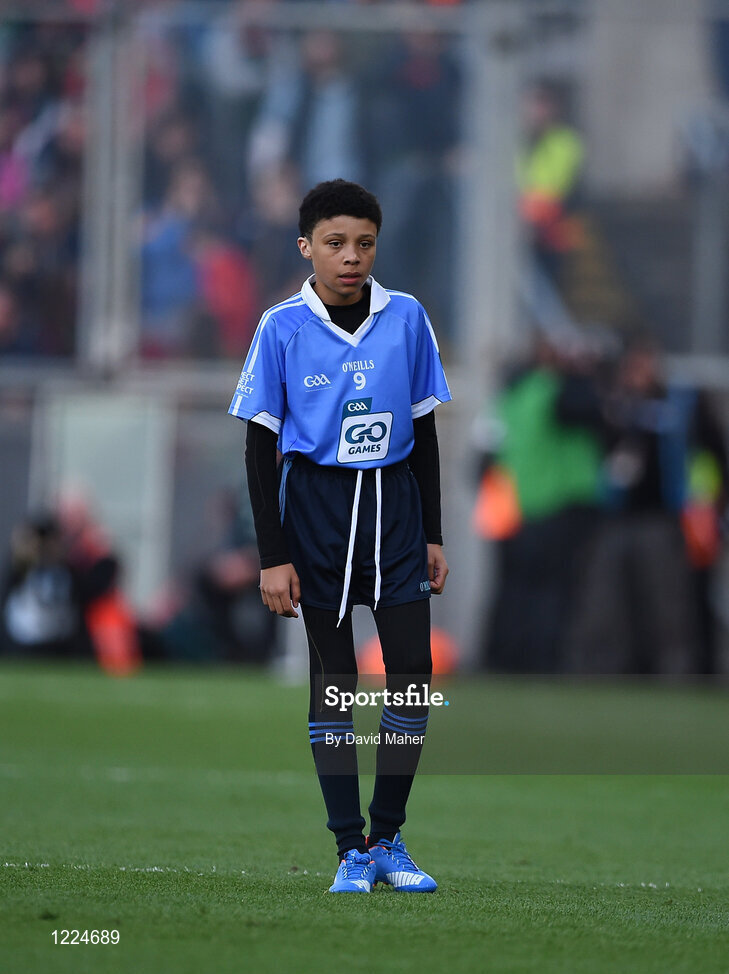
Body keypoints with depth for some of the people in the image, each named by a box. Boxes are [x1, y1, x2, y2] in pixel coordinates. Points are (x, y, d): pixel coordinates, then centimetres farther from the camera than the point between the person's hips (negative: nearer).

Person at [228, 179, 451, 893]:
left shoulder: (406, 319, 1)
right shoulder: (282, 328, -6)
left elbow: (424, 431, 9)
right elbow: (259, 445, -3)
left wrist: (433, 536, 9)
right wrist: (273, 557, -7)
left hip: (394, 501, 2)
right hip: (316, 505, -2)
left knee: (412, 671, -3)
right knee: (332, 680, 2)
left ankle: (387, 836, 10)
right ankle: (351, 849, 7)